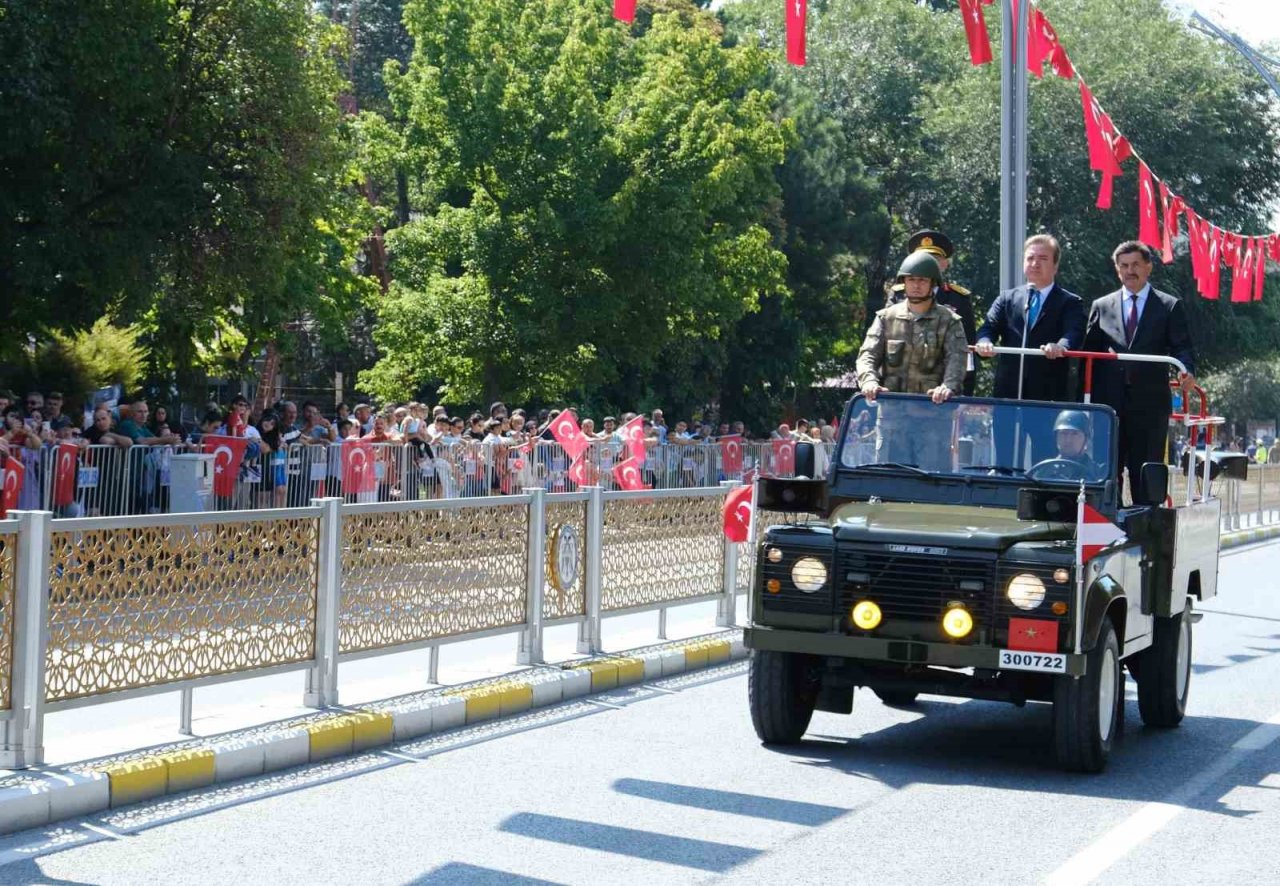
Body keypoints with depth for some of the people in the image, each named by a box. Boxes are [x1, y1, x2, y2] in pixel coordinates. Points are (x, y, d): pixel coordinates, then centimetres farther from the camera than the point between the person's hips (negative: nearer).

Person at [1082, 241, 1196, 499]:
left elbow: (1181, 347, 2)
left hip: (1150, 403, -2)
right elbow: (1089, 353, 12)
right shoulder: (1101, 307, 14)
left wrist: (1187, 371, -21)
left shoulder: (1169, 306, 8)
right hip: (1109, 402, 2)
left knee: (1146, 473, -1)